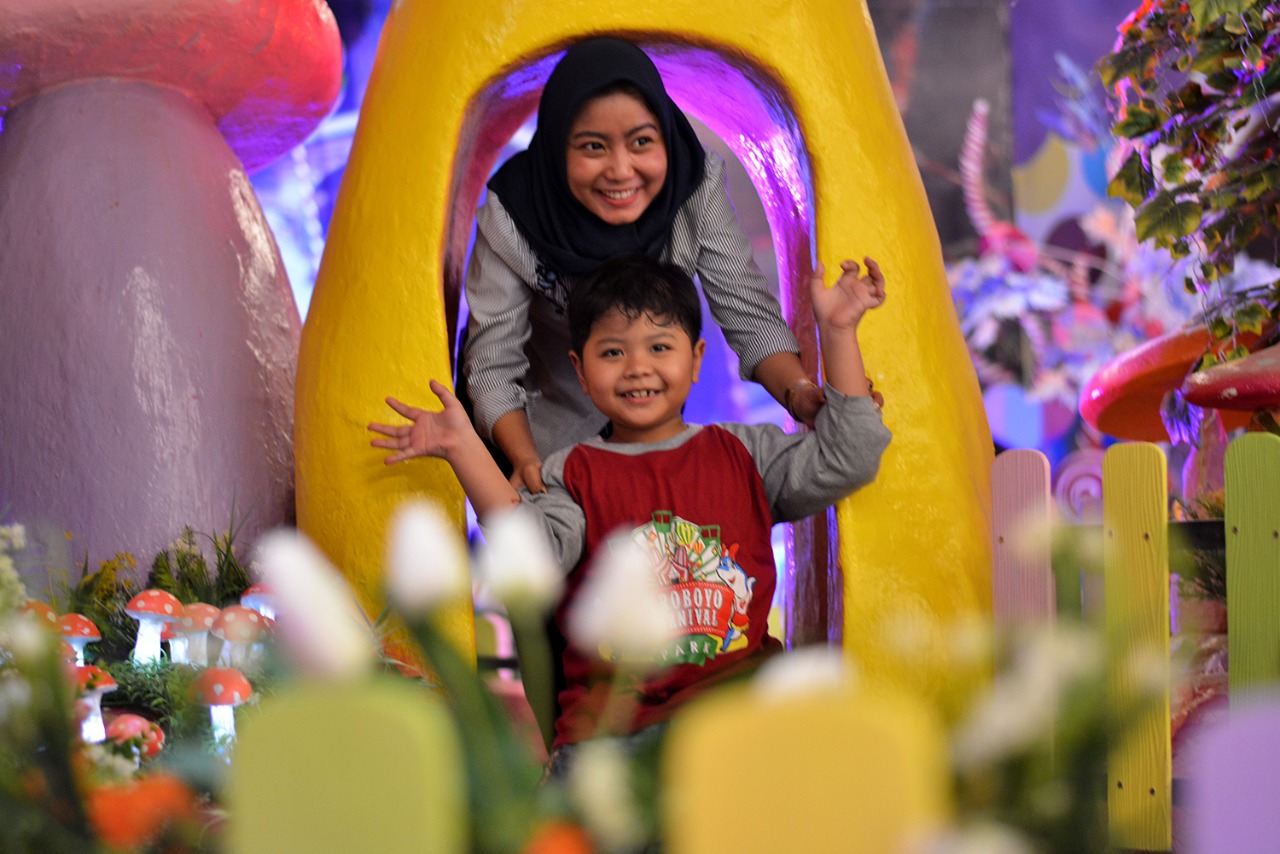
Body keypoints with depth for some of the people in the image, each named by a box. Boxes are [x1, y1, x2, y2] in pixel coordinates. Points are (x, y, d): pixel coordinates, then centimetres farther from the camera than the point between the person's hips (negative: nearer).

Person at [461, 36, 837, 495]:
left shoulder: (696, 185, -25)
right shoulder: (512, 214, -31)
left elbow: (749, 316, -23)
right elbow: (493, 364, -28)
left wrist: (801, 393, -44)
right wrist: (528, 464, -46)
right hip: (542, 433, -2)